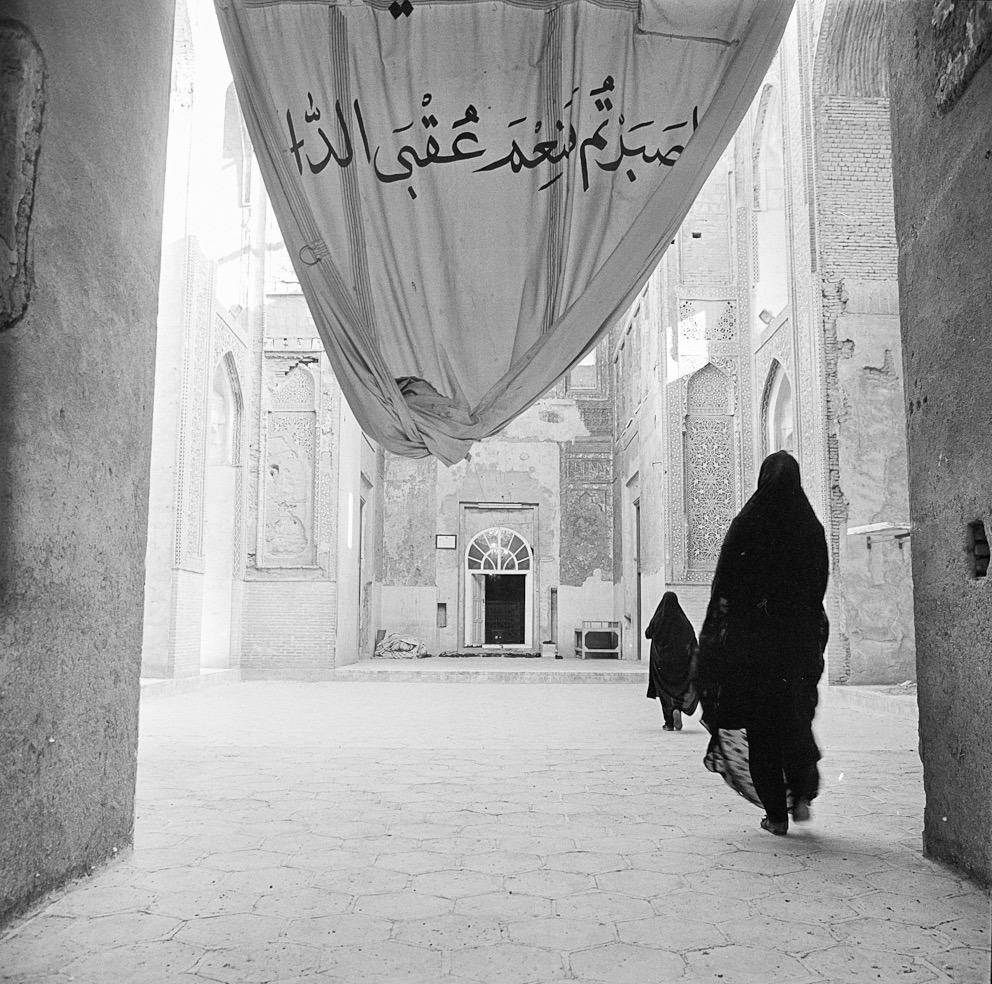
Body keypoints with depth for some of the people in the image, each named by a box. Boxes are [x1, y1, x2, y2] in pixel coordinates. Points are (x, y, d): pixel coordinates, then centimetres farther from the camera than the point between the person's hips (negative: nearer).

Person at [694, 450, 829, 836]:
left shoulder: (746, 524, -8)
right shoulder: (811, 526, 2)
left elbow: (724, 585, -8)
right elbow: (821, 584, 5)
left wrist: (713, 633, 1)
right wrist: (811, 626, 14)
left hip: (753, 635, -3)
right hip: (800, 634, 3)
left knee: (760, 722, 5)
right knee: (796, 716, 19)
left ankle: (775, 813, 6)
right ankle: (801, 794, 6)